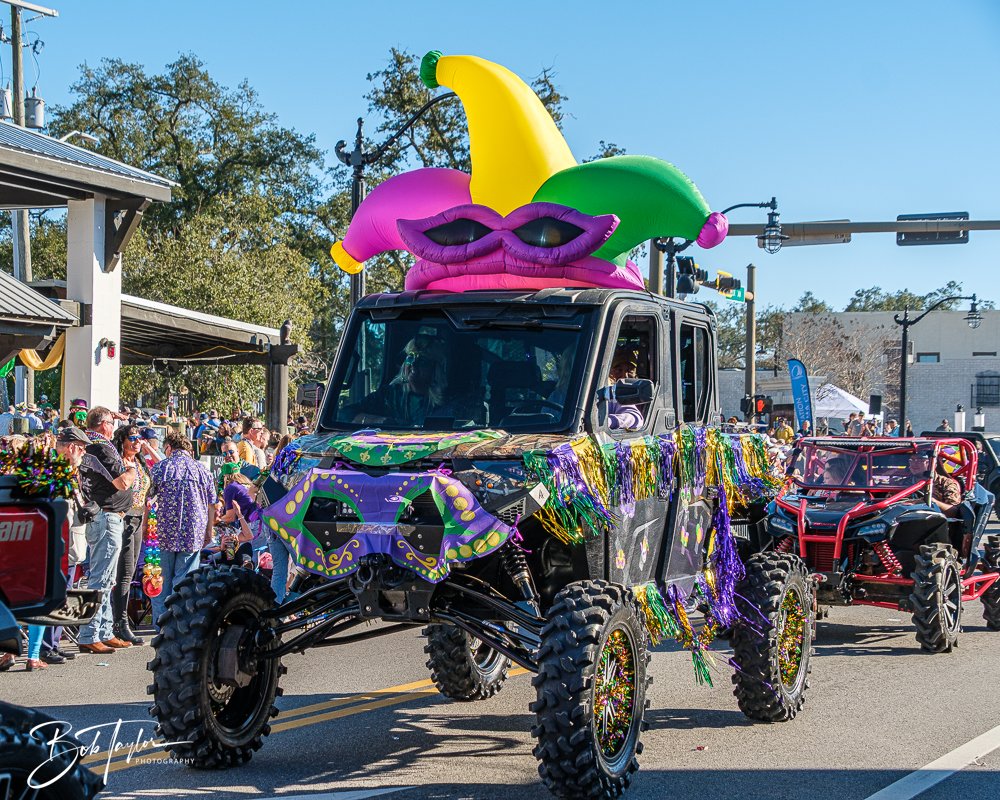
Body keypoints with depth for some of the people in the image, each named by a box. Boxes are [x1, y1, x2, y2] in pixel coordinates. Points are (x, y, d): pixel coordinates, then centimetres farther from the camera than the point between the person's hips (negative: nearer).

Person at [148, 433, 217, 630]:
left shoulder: (161, 467, 1)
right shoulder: (202, 470, 7)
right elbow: (211, 505, 11)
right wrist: (209, 532, 20)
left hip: (167, 532, 0)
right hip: (194, 533, 0)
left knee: (165, 579, 11)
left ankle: (161, 623, 12)